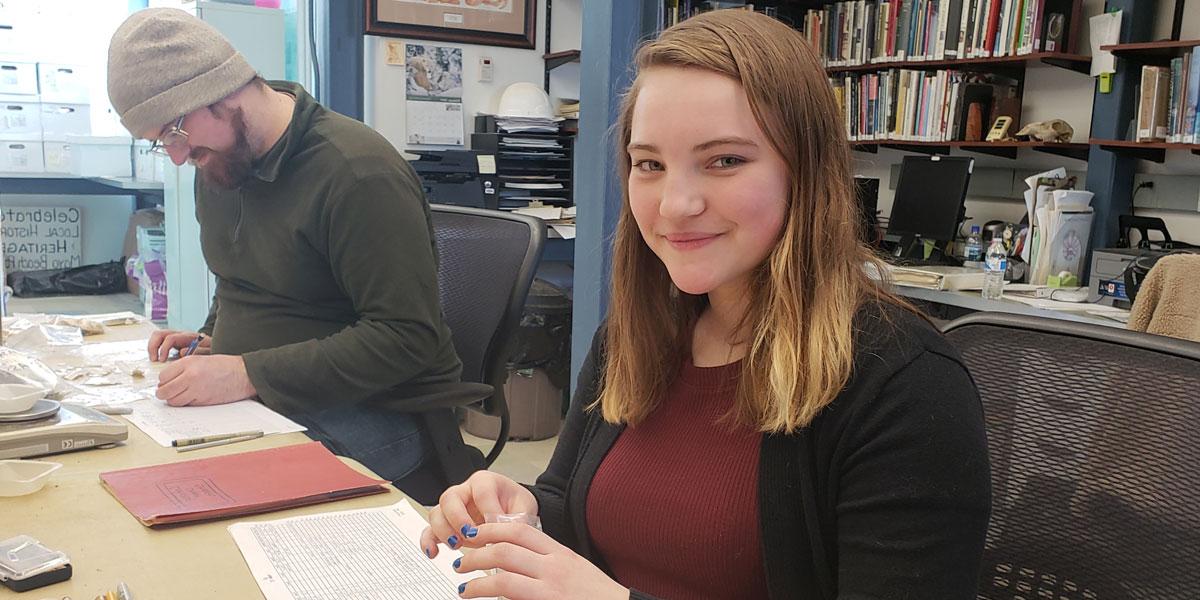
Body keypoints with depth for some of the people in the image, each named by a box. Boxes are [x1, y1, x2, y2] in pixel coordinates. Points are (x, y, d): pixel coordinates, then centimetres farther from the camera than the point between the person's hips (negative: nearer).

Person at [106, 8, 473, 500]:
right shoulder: (216, 165, 11)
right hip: (253, 401, 8)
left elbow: (406, 338, -23)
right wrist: (212, 340, 6)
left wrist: (250, 374, -24)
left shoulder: (359, 172, -18)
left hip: (373, 414, -8)